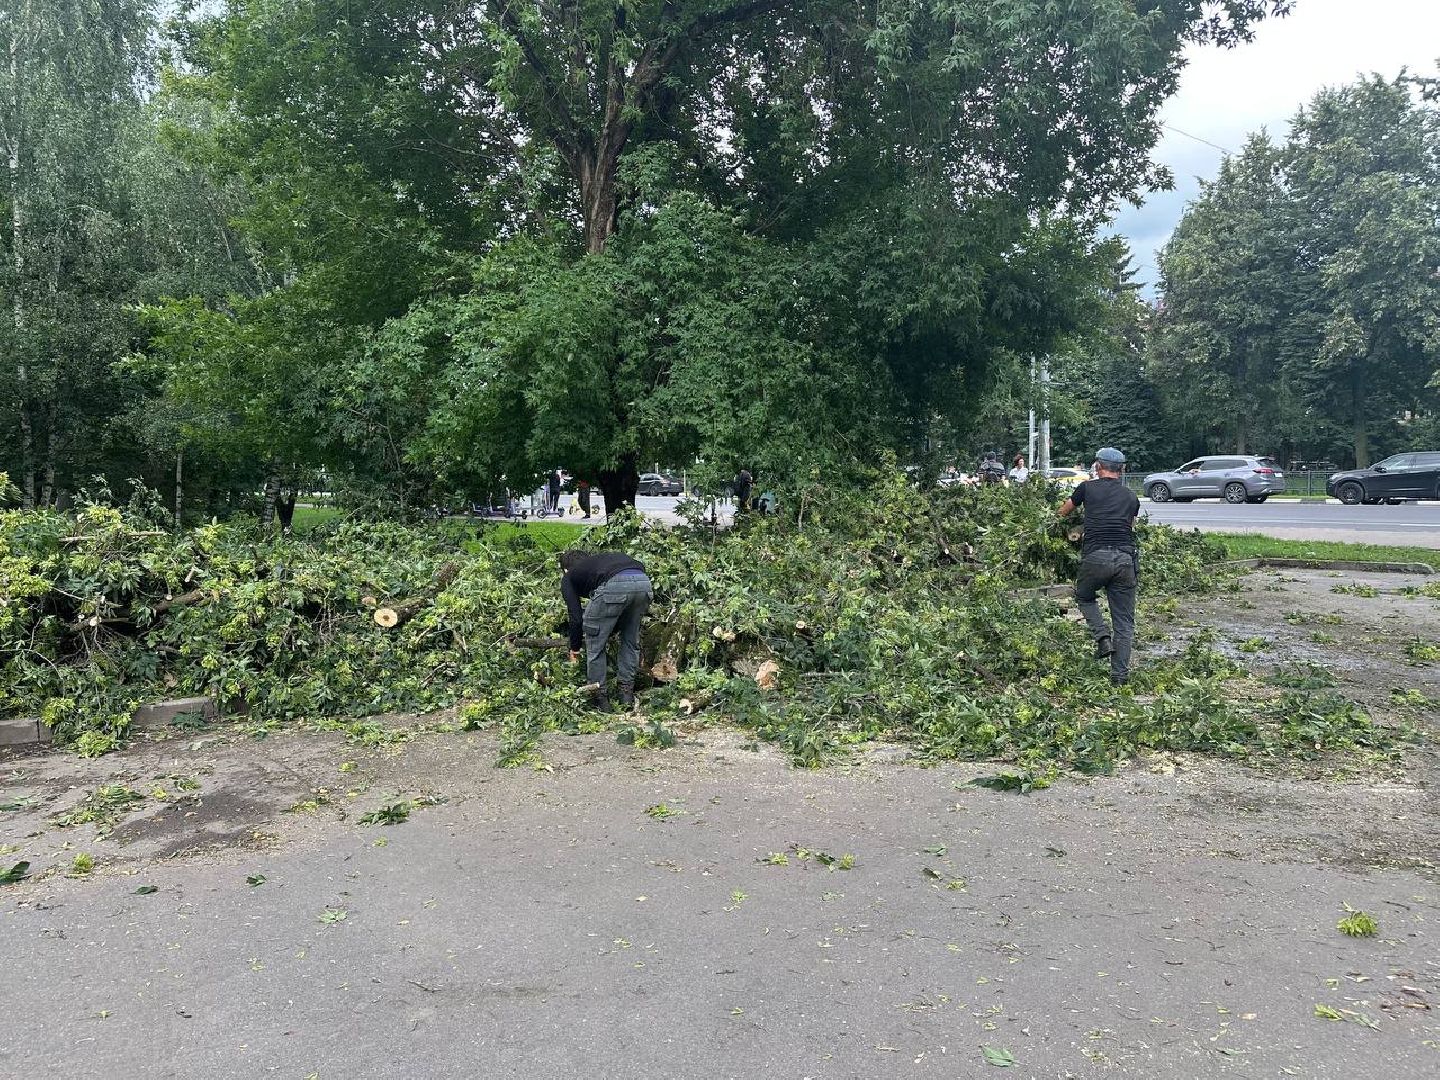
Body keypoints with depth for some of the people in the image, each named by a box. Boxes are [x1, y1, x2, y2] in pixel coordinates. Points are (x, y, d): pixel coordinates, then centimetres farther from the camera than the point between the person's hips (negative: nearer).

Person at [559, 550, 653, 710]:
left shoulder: (568, 577, 27)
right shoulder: (597, 559, 42)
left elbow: (576, 617, 19)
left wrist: (575, 649, 33)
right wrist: (609, 634, 49)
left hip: (614, 585, -6)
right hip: (644, 582, 6)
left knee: (595, 646, 14)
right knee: (631, 641, 25)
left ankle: (599, 699, 19)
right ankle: (627, 694, 28)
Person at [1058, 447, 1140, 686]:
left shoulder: (1088, 488, 10)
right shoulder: (1131, 497, 17)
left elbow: (1063, 512, 25)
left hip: (1095, 557, -2)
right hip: (1126, 557, 2)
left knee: (1084, 596, 27)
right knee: (1124, 621, 9)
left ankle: (1103, 636, 5)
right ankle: (1120, 676, 7)